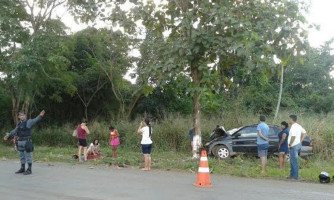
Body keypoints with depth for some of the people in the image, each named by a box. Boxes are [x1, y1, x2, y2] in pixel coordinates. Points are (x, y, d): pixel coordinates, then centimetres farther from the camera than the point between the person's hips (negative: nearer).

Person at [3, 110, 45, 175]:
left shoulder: (28, 122, -7)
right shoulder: (19, 124, 13)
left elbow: (35, 120, -25)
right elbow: (14, 131, 28)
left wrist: (40, 116, -43)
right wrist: (8, 135, 31)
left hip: (27, 142, -7)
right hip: (20, 141, 7)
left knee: (28, 156, -1)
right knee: (22, 156, 14)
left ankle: (29, 169, 5)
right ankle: (22, 168, 24)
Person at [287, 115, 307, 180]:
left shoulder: (293, 127, -19)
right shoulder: (298, 126, 11)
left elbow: (293, 137, -30)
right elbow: (304, 133, 20)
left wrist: (290, 144, -18)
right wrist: (300, 141, 17)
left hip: (294, 146, -10)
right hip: (298, 144, 10)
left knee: (294, 161, -4)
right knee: (292, 161, 18)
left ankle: (295, 176, 1)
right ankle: (292, 175, 25)